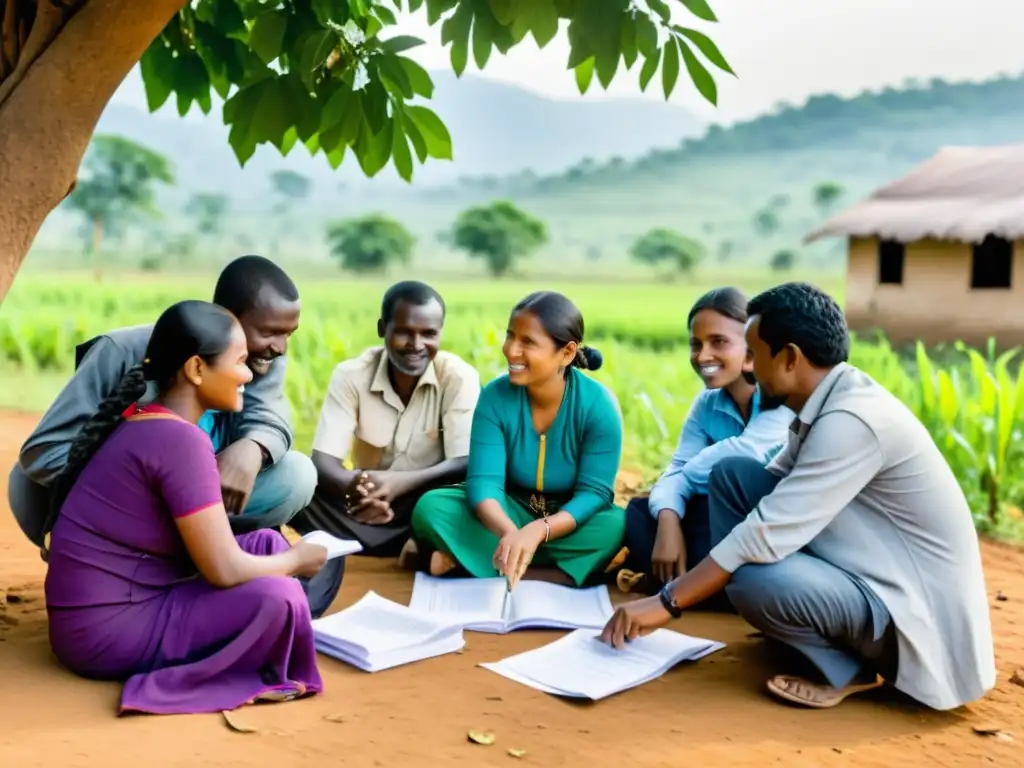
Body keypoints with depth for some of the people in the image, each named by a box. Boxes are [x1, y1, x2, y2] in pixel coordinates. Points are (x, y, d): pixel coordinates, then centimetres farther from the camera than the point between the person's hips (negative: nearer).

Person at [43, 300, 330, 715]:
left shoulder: (141, 420, 8)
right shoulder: (181, 440, -20)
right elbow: (225, 570, -20)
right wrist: (298, 559, -2)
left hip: (117, 604, 10)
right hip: (107, 629, -10)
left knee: (267, 544, 8)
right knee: (277, 597, -23)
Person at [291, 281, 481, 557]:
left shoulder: (459, 377, -12)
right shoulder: (351, 375, -9)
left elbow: (465, 464, -18)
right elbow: (321, 460, -16)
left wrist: (400, 482, -36)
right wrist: (353, 484, -41)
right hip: (368, 508, 2)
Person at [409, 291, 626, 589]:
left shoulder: (598, 405, -18)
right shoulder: (495, 396, -15)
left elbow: (595, 493, -20)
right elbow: (484, 482, -21)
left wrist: (537, 531, -38)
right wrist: (509, 532, -43)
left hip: (569, 520, 0)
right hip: (512, 512, 1)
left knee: (617, 524, -35)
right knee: (431, 507, -23)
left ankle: (465, 559, -30)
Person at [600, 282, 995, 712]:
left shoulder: (852, 420, -26)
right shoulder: (826, 403, 2)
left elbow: (768, 534, -28)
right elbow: (776, 497, 13)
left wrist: (666, 603, -21)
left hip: (914, 607, -9)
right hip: (865, 568, 9)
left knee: (755, 581, -34)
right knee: (732, 473, 0)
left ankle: (848, 668, -4)